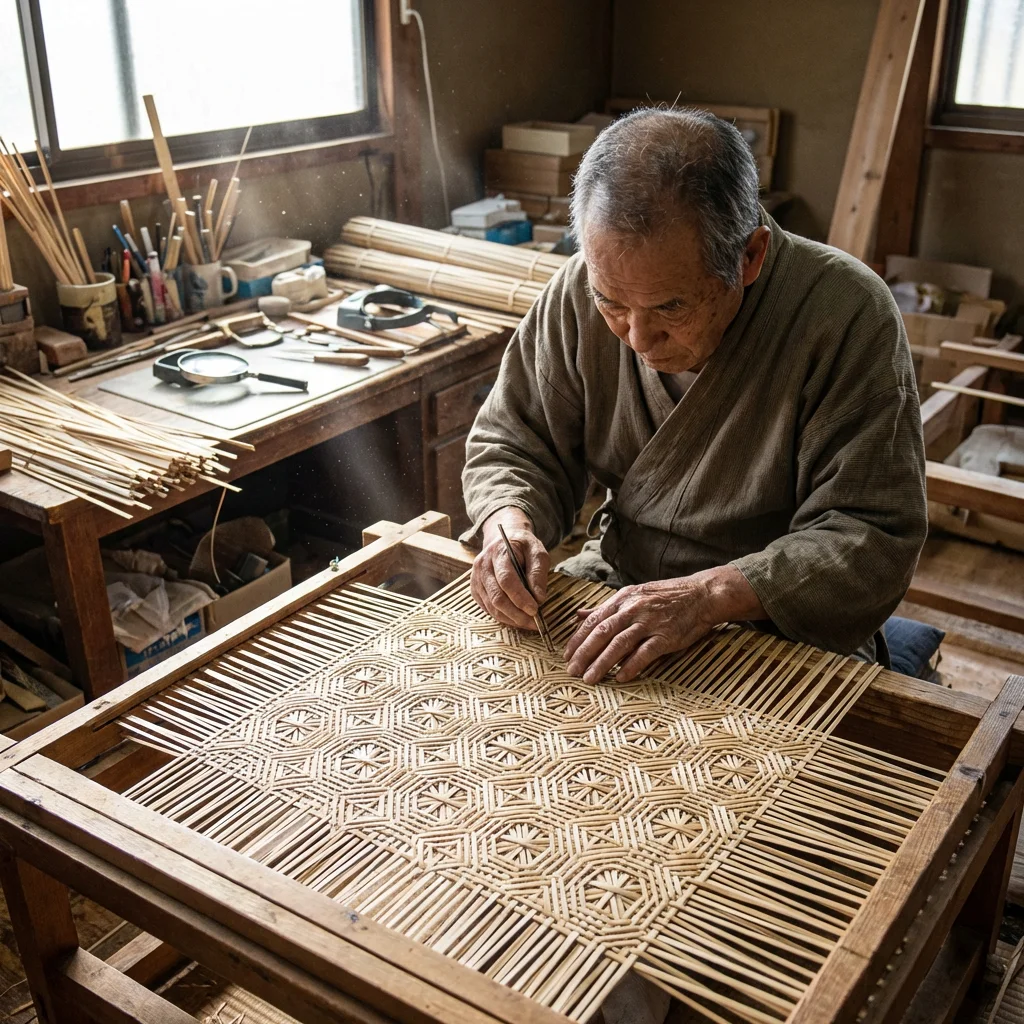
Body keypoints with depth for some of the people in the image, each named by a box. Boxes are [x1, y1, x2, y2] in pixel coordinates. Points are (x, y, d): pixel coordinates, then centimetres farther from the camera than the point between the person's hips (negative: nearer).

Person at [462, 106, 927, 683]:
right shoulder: (579, 294, -8)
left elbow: (875, 540, -19)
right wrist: (508, 524, -18)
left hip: (782, 640, -2)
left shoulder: (847, 313, -20)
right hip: (614, 590, 3)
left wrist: (708, 596, -30)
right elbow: (514, 445, 4)